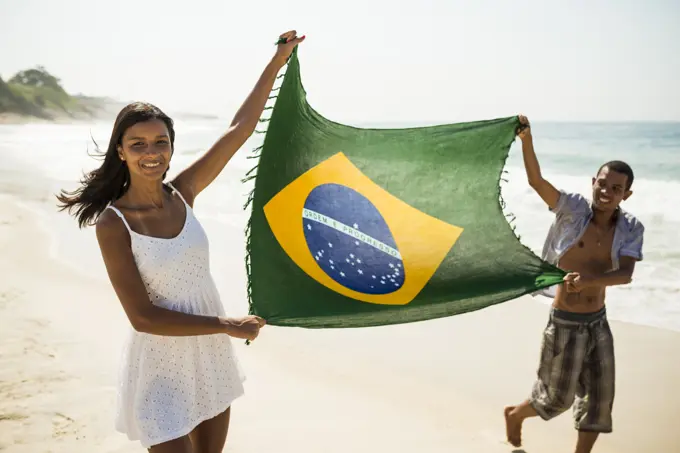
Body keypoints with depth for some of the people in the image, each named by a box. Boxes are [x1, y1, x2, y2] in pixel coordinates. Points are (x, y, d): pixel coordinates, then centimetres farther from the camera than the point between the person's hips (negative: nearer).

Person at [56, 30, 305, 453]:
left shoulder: (182, 193, -5)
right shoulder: (113, 224, -17)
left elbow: (240, 129, -4)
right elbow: (142, 316, -19)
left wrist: (278, 60, -4)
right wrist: (227, 324, -17)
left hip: (211, 354, 5)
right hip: (162, 365, -5)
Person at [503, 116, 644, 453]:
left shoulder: (631, 229, -5)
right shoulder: (573, 208, -13)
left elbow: (626, 274, -19)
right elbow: (536, 180, -26)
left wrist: (591, 278, -38)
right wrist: (526, 139, -41)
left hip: (598, 323, 4)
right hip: (566, 323, -4)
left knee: (600, 398, 10)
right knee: (558, 397, 9)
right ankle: (515, 414, 40)